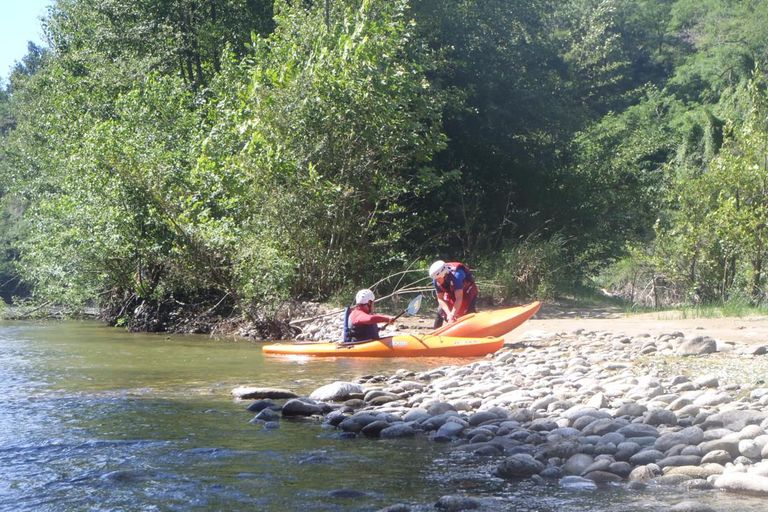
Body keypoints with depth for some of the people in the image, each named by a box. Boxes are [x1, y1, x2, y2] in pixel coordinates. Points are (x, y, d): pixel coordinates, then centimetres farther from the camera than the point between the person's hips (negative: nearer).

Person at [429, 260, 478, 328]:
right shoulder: (436, 281, -24)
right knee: (440, 312, -5)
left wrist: (452, 314, -52)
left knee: (470, 313, -23)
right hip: (451, 292, 5)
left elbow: (459, 298, -44)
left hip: (468, 290, -5)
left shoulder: (456, 275, -41)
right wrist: (449, 313, -35)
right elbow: (440, 299, -20)